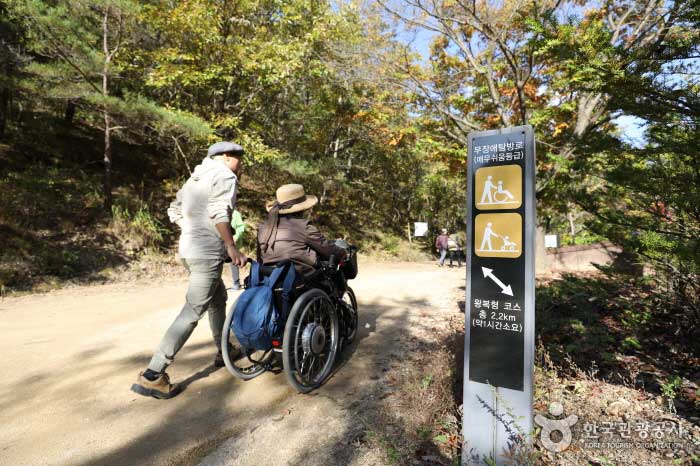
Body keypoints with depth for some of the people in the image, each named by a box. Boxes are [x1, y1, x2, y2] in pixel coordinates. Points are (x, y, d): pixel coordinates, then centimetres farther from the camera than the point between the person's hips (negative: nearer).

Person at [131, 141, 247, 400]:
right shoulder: (225, 176, -6)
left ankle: (224, 351, 35)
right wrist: (232, 247, -22)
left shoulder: (197, 176, 20)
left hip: (189, 249, 10)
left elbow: (174, 211, 18)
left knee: (218, 298, 23)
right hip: (208, 253, -10)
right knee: (193, 311, -7)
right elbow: (219, 212, -21)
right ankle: (152, 376, -6)